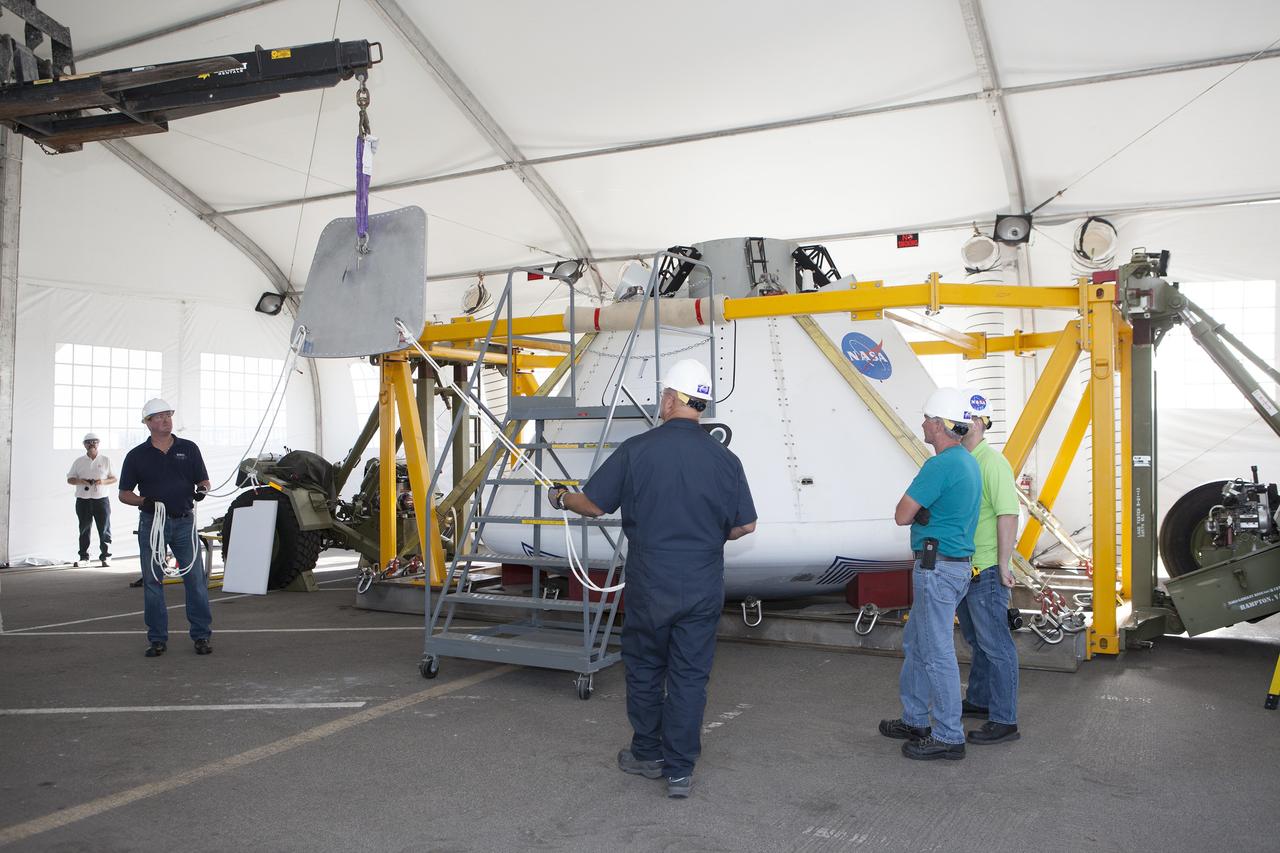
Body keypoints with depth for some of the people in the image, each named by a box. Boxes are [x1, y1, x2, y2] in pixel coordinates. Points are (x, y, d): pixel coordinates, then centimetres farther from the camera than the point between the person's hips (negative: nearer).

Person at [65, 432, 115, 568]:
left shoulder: (106, 461, 7)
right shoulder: (79, 461, 10)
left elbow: (114, 478, 9)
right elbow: (70, 479, 11)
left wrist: (103, 481, -12)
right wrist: (79, 481, -10)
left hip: (101, 500, -1)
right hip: (83, 501, 1)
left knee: (104, 530, -2)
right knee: (84, 530, 5)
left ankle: (105, 556, 4)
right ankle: (83, 557, 10)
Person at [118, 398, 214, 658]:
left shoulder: (188, 449, 8)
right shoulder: (137, 455, 4)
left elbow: (204, 481, 12)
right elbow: (124, 493, 5)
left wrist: (201, 490, -12)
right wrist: (144, 501, -15)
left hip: (184, 522, 0)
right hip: (151, 523, 0)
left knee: (195, 578, -2)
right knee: (152, 581, 4)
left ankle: (202, 635, 6)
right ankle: (157, 639, 14)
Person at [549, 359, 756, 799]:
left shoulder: (637, 450, -10)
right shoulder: (724, 458, -3)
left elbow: (593, 504, -4)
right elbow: (745, 524, 2)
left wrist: (562, 498, 18)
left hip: (650, 586, -1)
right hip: (703, 589, 2)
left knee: (645, 670, 16)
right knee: (690, 676, 9)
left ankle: (648, 754, 30)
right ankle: (680, 770, 14)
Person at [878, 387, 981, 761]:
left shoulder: (940, 466, -19)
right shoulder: (968, 462, 13)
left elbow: (902, 515, -16)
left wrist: (913, 509, 3)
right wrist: (920, 509, 5)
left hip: (938, 568, -10)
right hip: (954, 565, 10)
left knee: (937, 654, -2)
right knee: (915, 644, 19)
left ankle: (949, 737, 7)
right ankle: (915, 720, 29)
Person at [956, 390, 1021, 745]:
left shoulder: (992, 463, -17)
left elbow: (1008, 515, -21)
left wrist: (1003, 566, -21)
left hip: (986, 571, -9)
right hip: (963, 568, 9)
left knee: (994, 643, -2)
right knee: (975, 638, 21)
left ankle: (1004, 721, 5)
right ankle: (979, 700, 36)